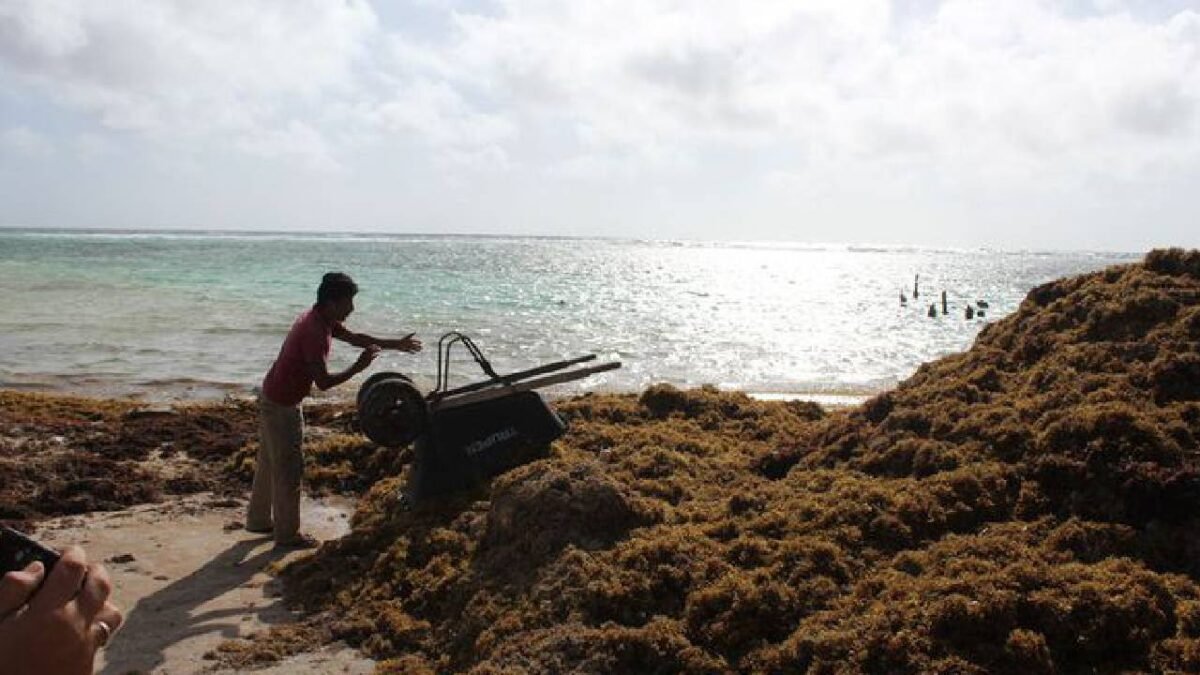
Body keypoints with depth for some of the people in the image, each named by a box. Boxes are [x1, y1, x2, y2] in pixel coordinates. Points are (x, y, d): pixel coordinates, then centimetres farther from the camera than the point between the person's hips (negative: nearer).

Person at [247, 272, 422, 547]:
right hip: (282, 406, -10)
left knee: (269, 463, 21)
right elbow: (323, 382, -29)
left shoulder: (320, 319, 2)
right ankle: (287, 534, 13)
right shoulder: (315, 332, -28)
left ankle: (259, 519, 36)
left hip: (272, 398, 10)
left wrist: (396, 344, 15)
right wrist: (357, 368, -21)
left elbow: (354, 337, 14)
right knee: (289, 470, 2)